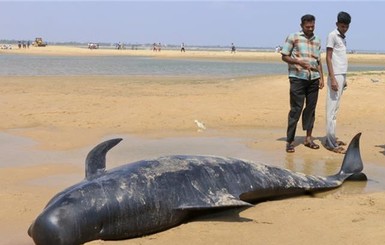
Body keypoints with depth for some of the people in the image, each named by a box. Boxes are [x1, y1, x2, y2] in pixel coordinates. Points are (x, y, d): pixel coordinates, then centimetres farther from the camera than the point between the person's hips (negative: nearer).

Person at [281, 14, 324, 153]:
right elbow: (284, 57, 0)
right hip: (298, 78, -5)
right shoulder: (293, 37, 1)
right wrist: (299, 62, -14)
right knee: (296, 109, -6)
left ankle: (308, 138, 16)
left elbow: (318, 61, 19)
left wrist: (321, 77, 9)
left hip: (313, 79, 5)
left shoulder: (317, 41, 16)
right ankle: (290, 141, -1)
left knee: (311, 108, 6)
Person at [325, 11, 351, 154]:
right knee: (332, 110, -8)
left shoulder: (343, 38, 18)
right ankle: (331, 143, -9)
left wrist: (344, 78, 16)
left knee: (335, 109, 9)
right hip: (335, 76, -8)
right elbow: (328, 58, -11)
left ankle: (331, 139, 13)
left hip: (342, 75, 8)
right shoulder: (332, 35, -6)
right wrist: (333, 78, -18)